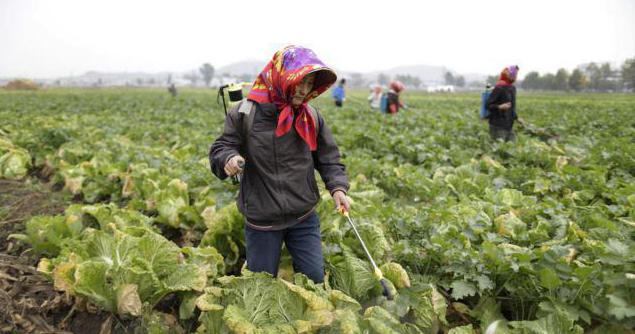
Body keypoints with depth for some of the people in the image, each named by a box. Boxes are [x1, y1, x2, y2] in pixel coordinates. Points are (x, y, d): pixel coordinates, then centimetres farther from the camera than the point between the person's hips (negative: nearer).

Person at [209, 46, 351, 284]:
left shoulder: (311, 118, -1)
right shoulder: (246, 113, -10)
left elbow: (329, 159, 5)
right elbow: (220, 149, -4)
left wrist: (338, 187, -12)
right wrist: (228, 158, -28)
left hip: (304, 218, 3)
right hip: (261, 220, -2)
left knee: (315, 278, 13)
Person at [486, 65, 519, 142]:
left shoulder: (512, 88, 13)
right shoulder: (499, 88, -12)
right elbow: (488, 105, -15)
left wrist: (516, 118, 20)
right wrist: (499, 107, -30)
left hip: (509, 126, 8)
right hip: (498, 126, -8)